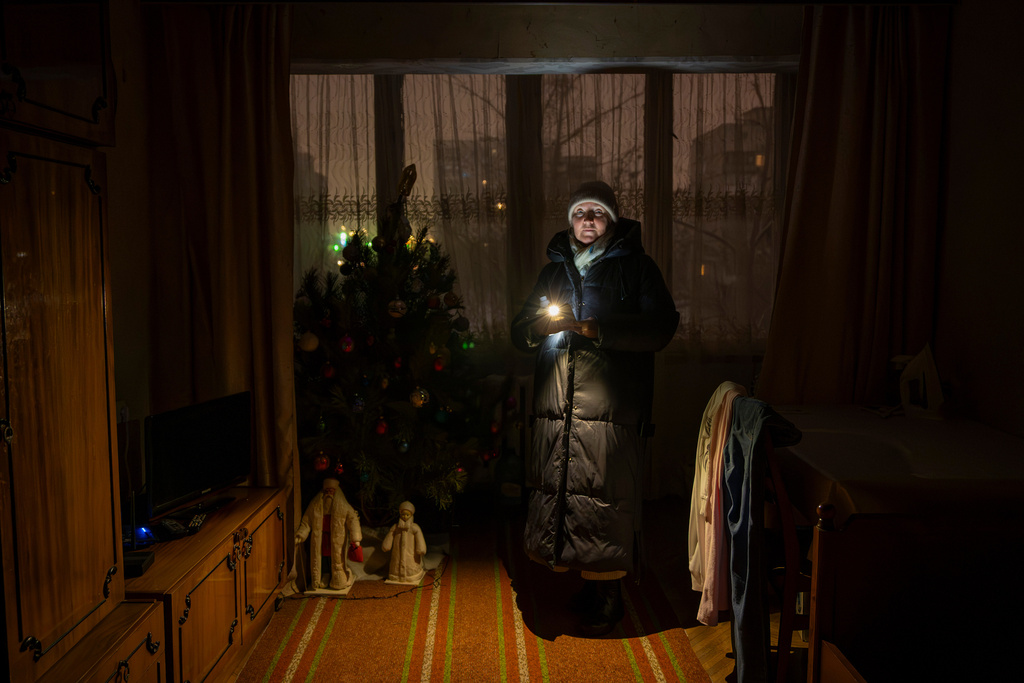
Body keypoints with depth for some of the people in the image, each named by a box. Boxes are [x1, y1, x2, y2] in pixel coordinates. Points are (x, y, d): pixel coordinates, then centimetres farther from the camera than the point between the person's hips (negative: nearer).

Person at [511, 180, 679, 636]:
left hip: (610, 408, -4)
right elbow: (519, 332, 17)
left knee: (604, 500, -4)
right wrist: (541, 324, -8)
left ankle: (609, 594, 13)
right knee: (558, 494, 5)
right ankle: (588, 582, 24)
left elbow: (660, 327, -9)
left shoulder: (635, 266, 5)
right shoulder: (554, 270, 19)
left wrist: (593, 328, -18)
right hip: (557, 408, 5)